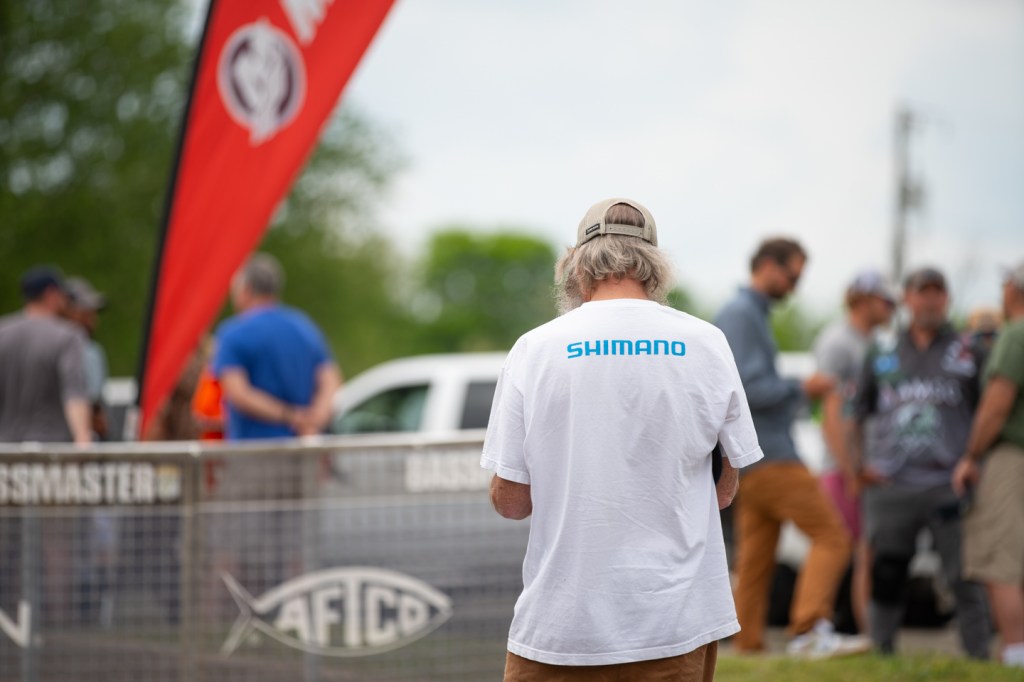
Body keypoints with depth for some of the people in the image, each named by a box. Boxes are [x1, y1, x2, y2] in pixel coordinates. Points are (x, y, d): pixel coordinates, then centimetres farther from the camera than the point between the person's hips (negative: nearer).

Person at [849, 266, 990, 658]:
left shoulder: (967, 353, 9)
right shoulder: (882, 353, 14)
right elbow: (856, 413, 17)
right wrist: (859, 463, 4)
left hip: (949, 486, -2)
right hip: (890, 487, 2)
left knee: (965, 578, -7)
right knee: (884, 578, 5)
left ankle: (978, 655, -4)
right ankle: (881, 652, 12)